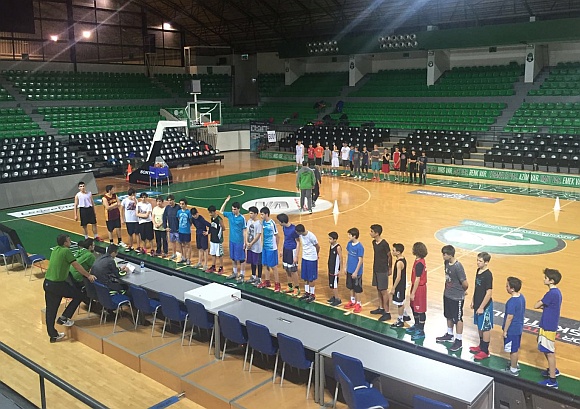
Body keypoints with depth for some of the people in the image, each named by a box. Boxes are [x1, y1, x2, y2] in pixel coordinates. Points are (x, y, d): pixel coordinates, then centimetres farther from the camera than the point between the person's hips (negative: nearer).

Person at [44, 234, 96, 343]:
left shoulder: (55, 249, 12)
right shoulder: (66, 251, -12)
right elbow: (76, 266, -9)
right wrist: (88, 275, 3)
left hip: (47, 283, 8)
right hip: (57, 284, -8)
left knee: (50, 309, 13)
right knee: (79, 296, 9)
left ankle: (53, 335, 21)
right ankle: (64, 317, 9)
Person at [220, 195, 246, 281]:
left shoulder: (242, 218, -13)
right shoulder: (230, 215, 2)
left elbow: (244, 231, -9)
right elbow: (221, 211, 12)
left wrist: (245, 242, -10)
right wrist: (226, 201, 0)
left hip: (239, 242, -6)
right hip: (232, 240, 6)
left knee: (241, 259, 2)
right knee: (233, 258, 17)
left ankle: (242, 275, 10)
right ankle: (235, 273, 31)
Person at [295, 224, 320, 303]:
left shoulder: (311, 236, -24)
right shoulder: (301, 235, -5)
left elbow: (318, 246, -9)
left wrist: (316, 255, 8)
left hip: (311, 259, -7)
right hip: (304, 258, 7)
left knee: (311, 278, 3)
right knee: (305, 277, 14)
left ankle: (312, 295, 16)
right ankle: (307, 293, 28)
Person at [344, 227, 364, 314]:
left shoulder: (360, 247, -22)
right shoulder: (349, 244, -1)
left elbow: (360, 261, -19)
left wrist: (356, 272, -17)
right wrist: (346, 267, 11)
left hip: (356, 272, -7)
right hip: (349, 270, 7)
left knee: (357, 288, 6)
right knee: (351, 287, 19)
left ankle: (358, 304, 20)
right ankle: (352, 301, 35)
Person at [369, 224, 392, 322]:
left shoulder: (384, 244, -20)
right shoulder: (374, 242, 4)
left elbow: (390, 256, -11)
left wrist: (389, 269, -3)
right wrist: (374, 266, 15)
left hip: (383, 270, -8)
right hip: (376, 269, 8)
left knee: (384, 291, -4)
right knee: (378, 289, 17)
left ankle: (387, 313, 3)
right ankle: (381, 308, 31)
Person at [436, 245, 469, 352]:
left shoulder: (458, 267, -26)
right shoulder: (446, 263, -1)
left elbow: (465, 284, -21)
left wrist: (462, 291, -3)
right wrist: (447, 289, 9)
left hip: (457, 298, -8)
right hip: (447, 295, 8)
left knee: (457, 319, 6)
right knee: (449, 316, 22)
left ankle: (459, 340, 18)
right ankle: (449, 335, 40)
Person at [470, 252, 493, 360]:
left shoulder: (488, 275, -23)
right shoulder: (478, 271, 3)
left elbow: (489, 293, -21)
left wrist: (481, 307, -18)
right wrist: (473, 301, 17)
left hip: (485, 306, -9)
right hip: (478, 304, 9)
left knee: (485, 328, 3)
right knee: (480, 326, 20)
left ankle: (485, 351, 14)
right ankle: (481, 346, 35)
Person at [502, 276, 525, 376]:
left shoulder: (511, 302, -28)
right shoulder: (521, 297, -2)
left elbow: (509, 318, -23)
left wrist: (505, 331, -14)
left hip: (512, 330, -9)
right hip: (519, 328, 9)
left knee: (513, 350, 7)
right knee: (517, 348, 23)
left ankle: (513, 370, 20)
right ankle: (515, 364, 39)